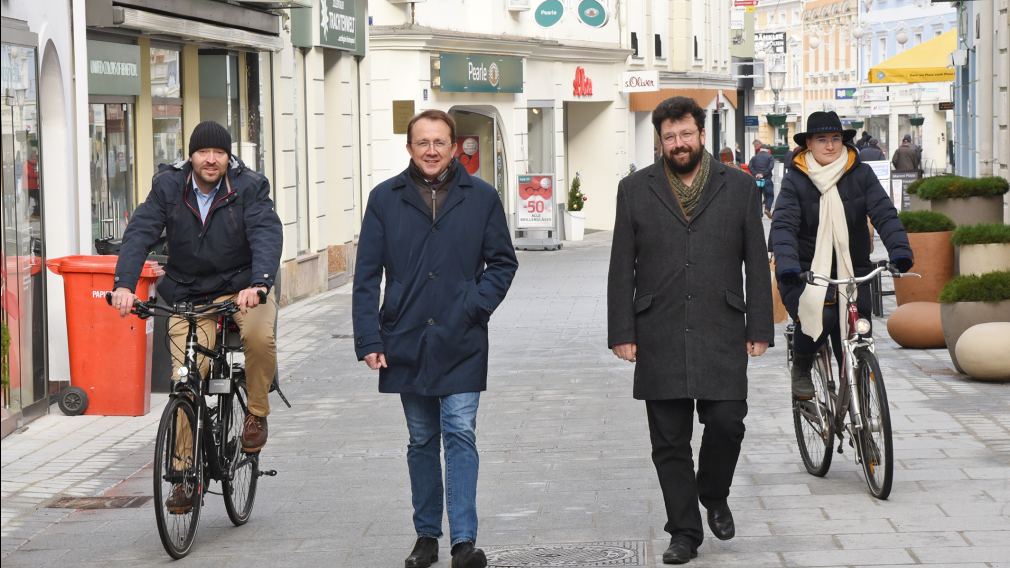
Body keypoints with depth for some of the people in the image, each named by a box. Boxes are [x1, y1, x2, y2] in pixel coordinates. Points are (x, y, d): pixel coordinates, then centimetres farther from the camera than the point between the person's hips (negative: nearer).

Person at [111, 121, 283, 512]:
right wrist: (124, 285, -31)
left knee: (260, 336, -34)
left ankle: (257, 412, -6)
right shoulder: (168, 187, -4)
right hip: (189, 298, 2)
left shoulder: (249, 188, -10)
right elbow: (139, 233, -14)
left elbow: (267, 235, -23)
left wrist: (259, 283, -42)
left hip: (243, 289, -2)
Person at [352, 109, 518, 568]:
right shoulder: (385, 199, 2)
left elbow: (502, 262, 7)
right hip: (406, 342, 2)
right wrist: (369, 340, -6)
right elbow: (367, 275, 2)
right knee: (421, 442, 11)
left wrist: (477, 305, -10)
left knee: (460, 435, -8)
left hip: (462, 344, -2)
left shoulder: (481, 197, 1)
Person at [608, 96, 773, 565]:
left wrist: (759, 329, 2)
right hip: (659, 337, 1)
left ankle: (714, 495, 21)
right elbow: (622, 267, 6)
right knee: (669, 442, 3)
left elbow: (756, 263, 7)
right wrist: (622, 332, 0)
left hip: (721, 334, 0)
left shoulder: (739, 187, 7)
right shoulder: (636, 189, 8)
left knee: (726, 423, -8)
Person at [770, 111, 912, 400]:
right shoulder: (795, 180, -3)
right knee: (817, 319, -29)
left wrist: (900, 251, -27)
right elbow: (783, 226, -15)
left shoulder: (861, 175, 1)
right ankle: (800, 370, 2)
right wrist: (787, 265, -34)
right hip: (805, 272, -3)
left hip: (852, 272, 3)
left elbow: (884, 214, -8)